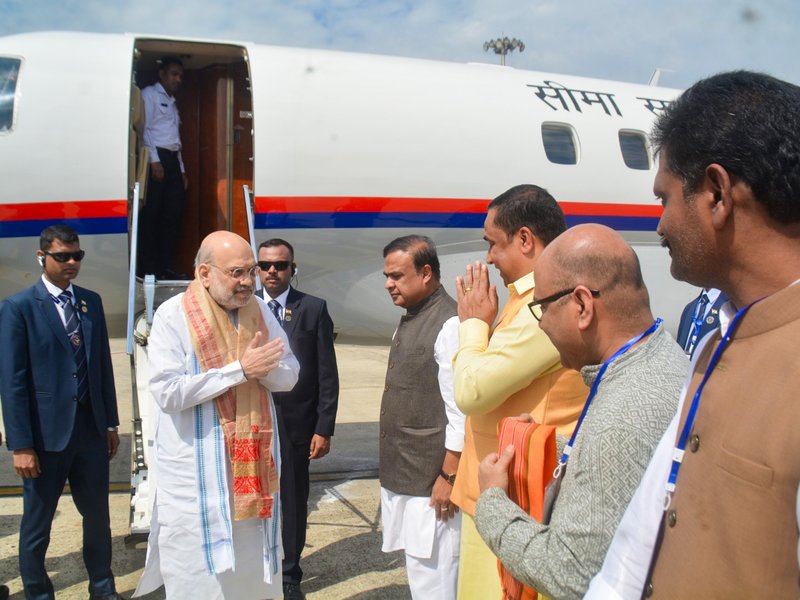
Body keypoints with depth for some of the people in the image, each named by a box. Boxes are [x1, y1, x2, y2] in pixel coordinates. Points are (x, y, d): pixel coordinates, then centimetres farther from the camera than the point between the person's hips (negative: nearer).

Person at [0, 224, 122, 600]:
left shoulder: (91, 302, 7)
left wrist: (111, 422, 10)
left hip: (91, 428, 4)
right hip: (47, 432, -4)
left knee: (97, 514, 15)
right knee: (37, 523, 12)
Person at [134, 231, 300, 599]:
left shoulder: (259, 311, 3)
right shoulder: (173, 315, -12)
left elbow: (289, 375, 3)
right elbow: (167, 392, -20)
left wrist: (262, 368, -19)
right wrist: (239, 369, -21)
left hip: (253, 460, 5)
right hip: (196, 469, -4)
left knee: (253, 568, 17)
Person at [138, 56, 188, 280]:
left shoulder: (172, 103, 28)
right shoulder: (149, 94, 3)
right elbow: (144, 128, -8)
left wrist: (182, 169, 18)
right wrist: (154, 161, -17)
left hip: (172, 160, 8)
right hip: (156, 159, -8)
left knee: (174, 215, 4)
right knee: (150, 215, -7)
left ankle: (166, 266, 8)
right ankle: (148, 268, -5)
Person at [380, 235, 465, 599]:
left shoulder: (449, 324, -18)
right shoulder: (408, 320, 11)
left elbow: (460, 410, -20)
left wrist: (449, 476, -18)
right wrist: (391, 467, 17)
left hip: (431, 480, -9)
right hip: (400, 474, 9)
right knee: (416, 567, 19)